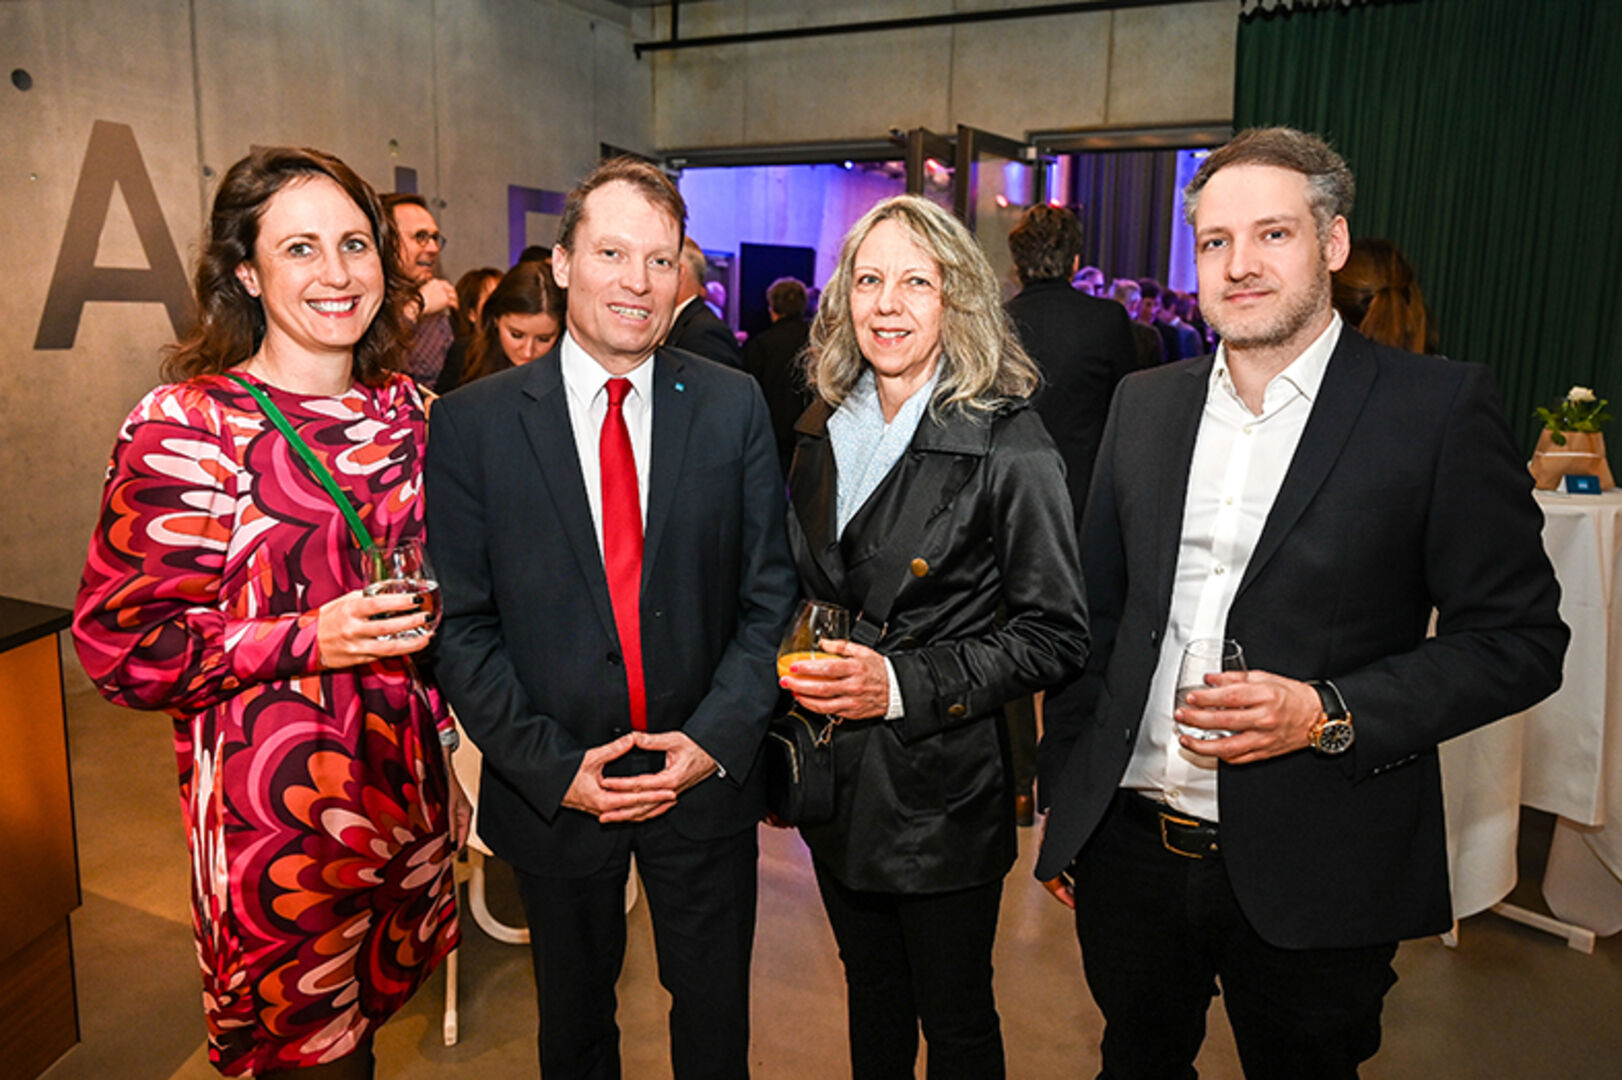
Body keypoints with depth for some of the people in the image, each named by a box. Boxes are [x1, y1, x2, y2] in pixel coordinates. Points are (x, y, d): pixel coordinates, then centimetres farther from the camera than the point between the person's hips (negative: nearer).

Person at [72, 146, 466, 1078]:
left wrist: (427, 620, 0)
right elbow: (121, 644, -12)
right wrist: (309, 640, -22)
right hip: (272, 801, -5)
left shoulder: (407, 409, 4)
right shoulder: (185, 426, -13)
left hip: (405, 783, 5)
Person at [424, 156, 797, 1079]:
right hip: (553, 789, 0)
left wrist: (717, 739, -12)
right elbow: (462, 623, -7)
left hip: (706, 776, 1)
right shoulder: (472, 422, -7)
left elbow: (770, 594, -3)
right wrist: (553, 766, -12)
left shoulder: (735, 406, -4)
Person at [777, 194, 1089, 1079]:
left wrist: (904, 684, -22)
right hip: (836, 779, 5)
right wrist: (801, 664, -3)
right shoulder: (824, 432, 4)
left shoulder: (1009, 447, -15)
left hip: (943, 790, -5)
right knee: (870, 994, 25)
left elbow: (1056, 635, -14)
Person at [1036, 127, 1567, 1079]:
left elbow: (1519, 637, -6)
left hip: (1313, 879, -3)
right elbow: (1098, 612, 8)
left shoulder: (1440, 407, -8)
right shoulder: (1145, 403, 4)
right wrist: (1064, 804, 9)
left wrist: (1331, 715, -20)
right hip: (1129, 849, 4)